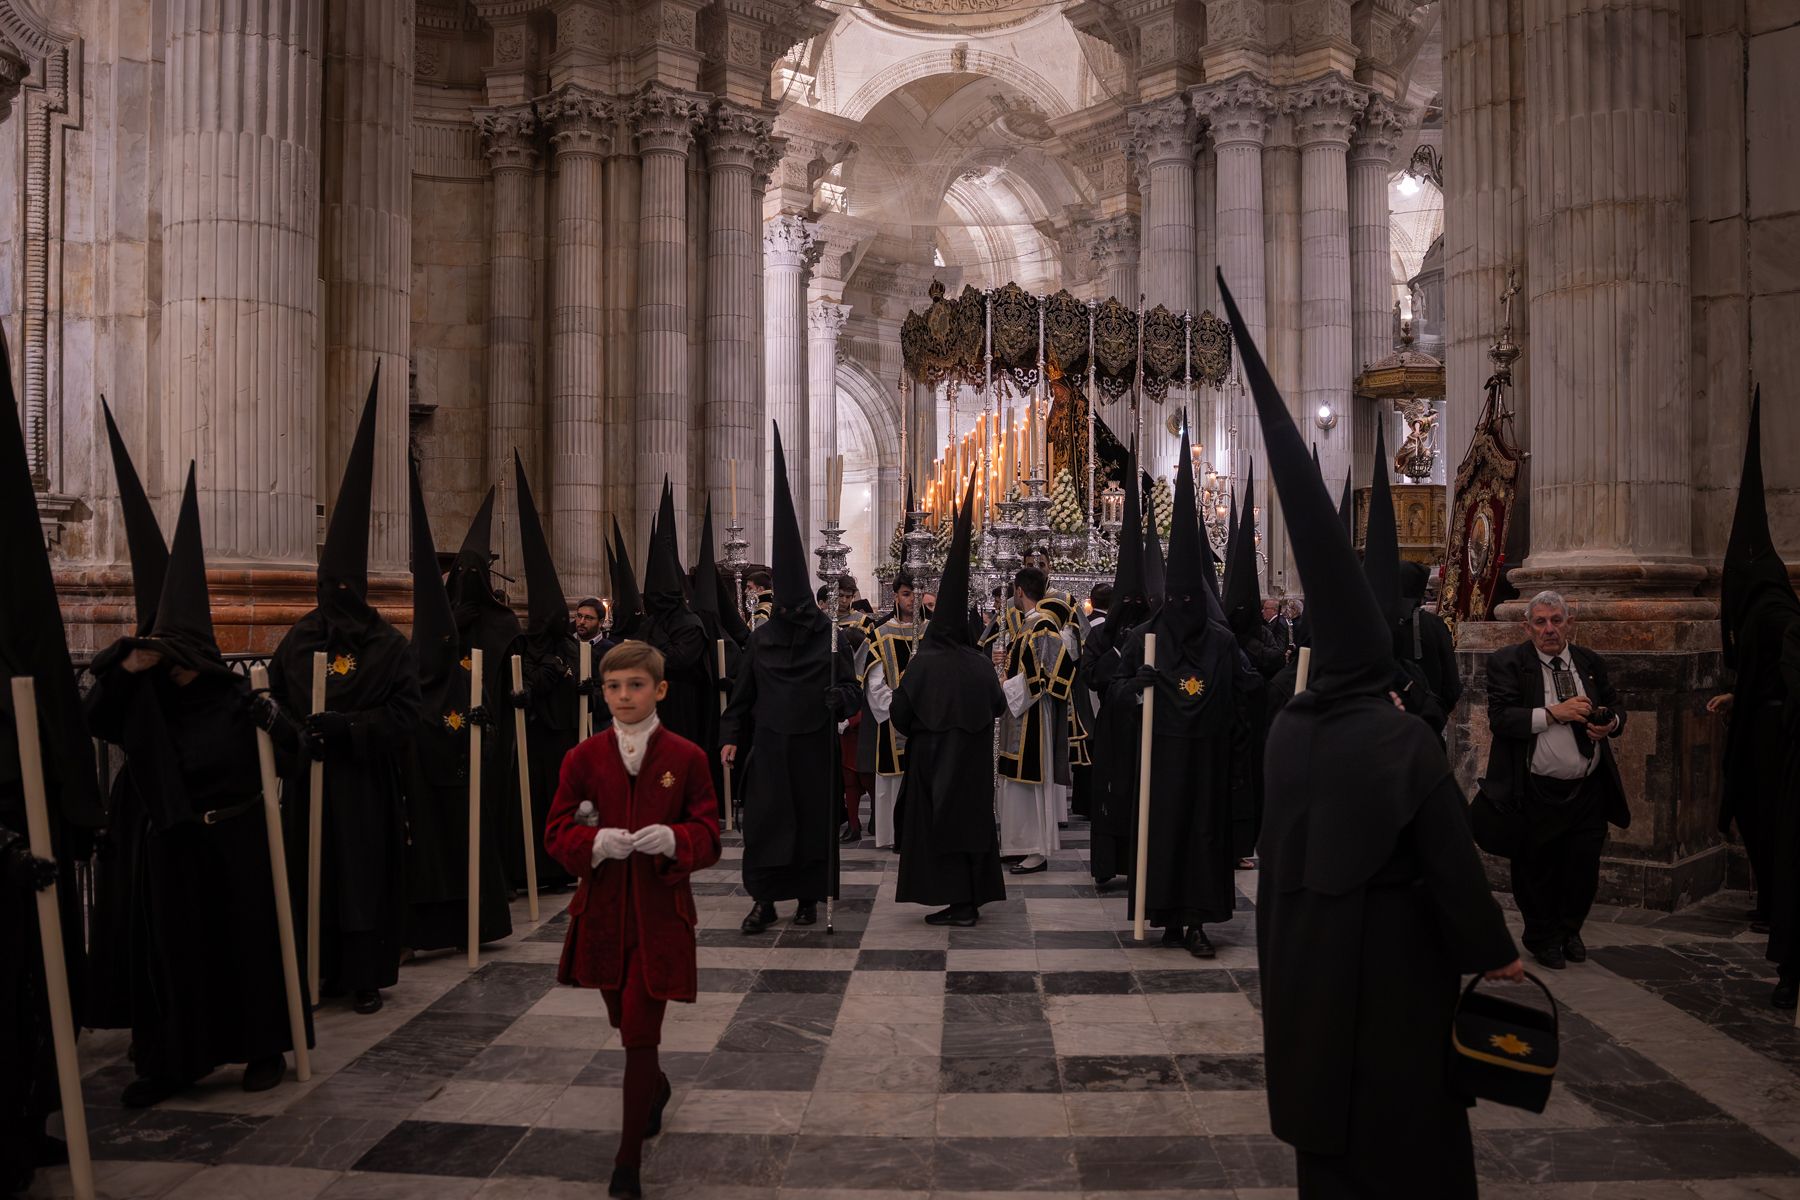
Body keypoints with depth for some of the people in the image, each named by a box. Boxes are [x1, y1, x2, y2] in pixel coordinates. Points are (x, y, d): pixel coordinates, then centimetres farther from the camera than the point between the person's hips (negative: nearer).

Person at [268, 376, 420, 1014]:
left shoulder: (392, 646, -3)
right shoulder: (298, 641, 5)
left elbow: (405, 714, -9)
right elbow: (275, 705, 6)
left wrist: (347, 726, -18)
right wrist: (301, 735, -10)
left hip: (368, 785, -2)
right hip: (309, 782, 3)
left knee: (368, 874, 3)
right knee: (313, 873, 7)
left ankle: (366, 975, 14)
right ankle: (322, 969, 20)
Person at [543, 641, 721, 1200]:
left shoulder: (686, 758, -6)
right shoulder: (584, 757, -1)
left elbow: (707, 836, -4)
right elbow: (557, 830, 0)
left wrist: (673, 839, -26)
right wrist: (595, 842, -20)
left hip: (660, 913, -3)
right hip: (603, 911, 3)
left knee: (640, 1033, -3)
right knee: (626, 1024, 20)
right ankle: (657, 1089, 50)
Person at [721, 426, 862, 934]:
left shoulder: (833, 638, -2)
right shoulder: (761, 639, 5)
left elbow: (853, 688, -1)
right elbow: (742, 693, 8)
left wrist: (841, 697, -23)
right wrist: (731, 737, 1)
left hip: (815, 745, -1)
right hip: (769, 744, 2)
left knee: (814, 817, 5)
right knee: (764, 819, 0)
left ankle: (809, 896, 19)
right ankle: (764, 900, 9)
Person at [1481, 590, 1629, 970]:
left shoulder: (1590, 662, 8)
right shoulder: (1507, 663, -8)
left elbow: (1615, 708, 17)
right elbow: (1500, 717, -18)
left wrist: (1610, 723, -6)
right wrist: (1554, 713, -24)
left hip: (1589, 791, 4)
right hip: (1537, 793, -4)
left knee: (1584, 868, 10)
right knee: (1536, 871, 10)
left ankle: (1570, 929, 36)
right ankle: (1542, 938, 32)